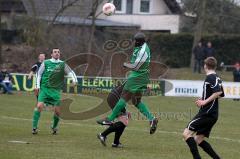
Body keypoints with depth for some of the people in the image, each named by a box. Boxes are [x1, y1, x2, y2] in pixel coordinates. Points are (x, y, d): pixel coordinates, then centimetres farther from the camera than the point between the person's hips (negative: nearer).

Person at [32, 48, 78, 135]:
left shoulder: (62, 64, 4)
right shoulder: (46, 63, 3)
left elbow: (70, 72, 2)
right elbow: (39, 74, 10)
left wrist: (74, 79, -18)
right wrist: (37, 86, 4)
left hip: (55, 90, 1)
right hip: (44, 88, -1)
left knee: (57, 111, -3)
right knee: (39, 106, -19)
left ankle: (54, 127, 23)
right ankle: (34, 127, -12)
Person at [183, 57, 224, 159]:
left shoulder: (210, 77, -12)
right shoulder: (217, 78, 15)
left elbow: (218, 92, -26)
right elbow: (221, 94, 27)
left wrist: (205, 102, -22)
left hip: (207, 113, -9)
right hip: (213, 114, 9)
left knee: (187, 133, -11)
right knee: (198, 140, 13)